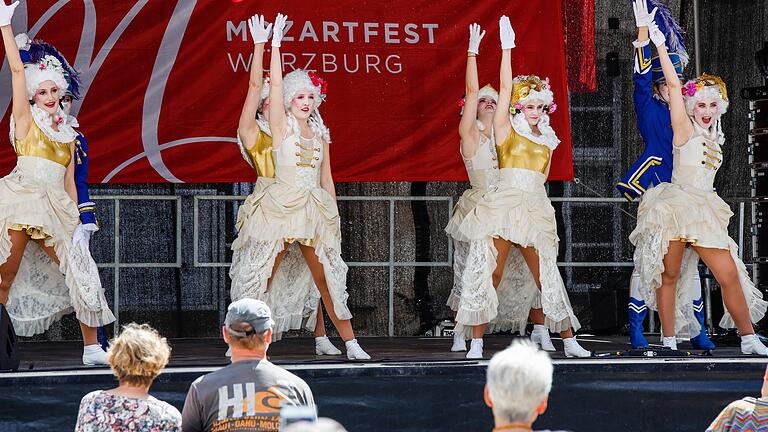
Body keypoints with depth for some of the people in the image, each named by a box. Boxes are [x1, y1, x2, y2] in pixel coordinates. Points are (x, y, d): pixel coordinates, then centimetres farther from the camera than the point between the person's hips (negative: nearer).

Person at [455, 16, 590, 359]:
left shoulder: (547, 140, 16)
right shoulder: (506, 130, 4)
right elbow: (505, 88, -2)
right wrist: (507, 47, -4)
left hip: (535, 208, 4)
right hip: (505, 202, -4)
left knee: (545, 275, 4)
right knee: (491, 273, -6)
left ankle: (568, 340, 11)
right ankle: (477, 341, -2)